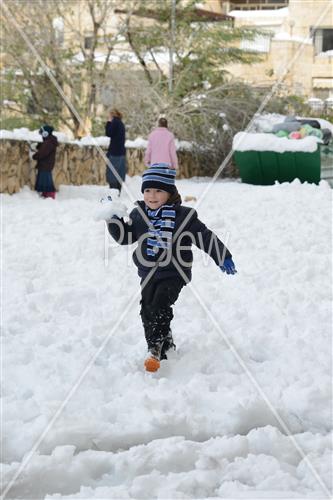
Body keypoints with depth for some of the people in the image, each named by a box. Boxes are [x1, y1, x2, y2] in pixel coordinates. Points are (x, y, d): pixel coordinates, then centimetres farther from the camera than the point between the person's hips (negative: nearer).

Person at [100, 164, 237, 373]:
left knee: (159, 306, -20)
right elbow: (125, 237, 14)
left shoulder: (183, 216, -8)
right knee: (147, 310, 7)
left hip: (173, 273, -5)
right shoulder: (139, 214, 4)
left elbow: (205, 237, -5)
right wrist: (113, 219, -1)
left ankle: (156, 348, -16)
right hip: (148, 274, 5)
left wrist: (223, 257, -7)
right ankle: (166, 341, 26)